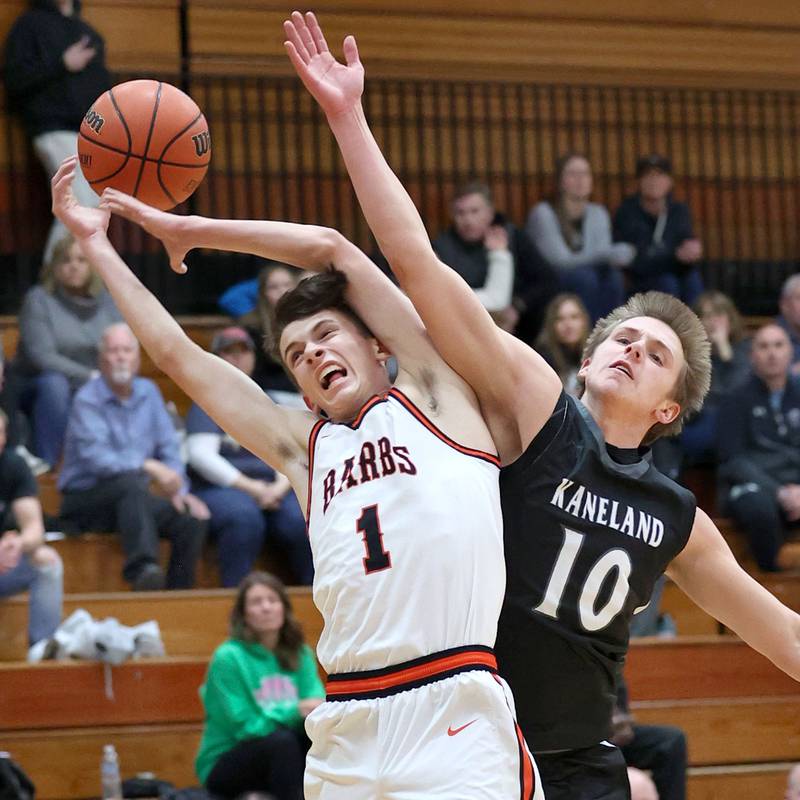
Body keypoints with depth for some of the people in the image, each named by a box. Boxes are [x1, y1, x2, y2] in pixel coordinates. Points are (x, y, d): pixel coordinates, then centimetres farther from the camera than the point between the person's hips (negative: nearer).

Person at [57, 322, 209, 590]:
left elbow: (168, 446, 10)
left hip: (131, 499, 6)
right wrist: (148, 467, -32)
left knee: (192, 520, -17)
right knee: (131, 483, -38)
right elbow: (96, 458, -25)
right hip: (84, 500, -6)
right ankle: (143, 569, -58)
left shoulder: (148, 392, 10)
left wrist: (179, 490, -6)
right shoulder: (87, 400, -12)